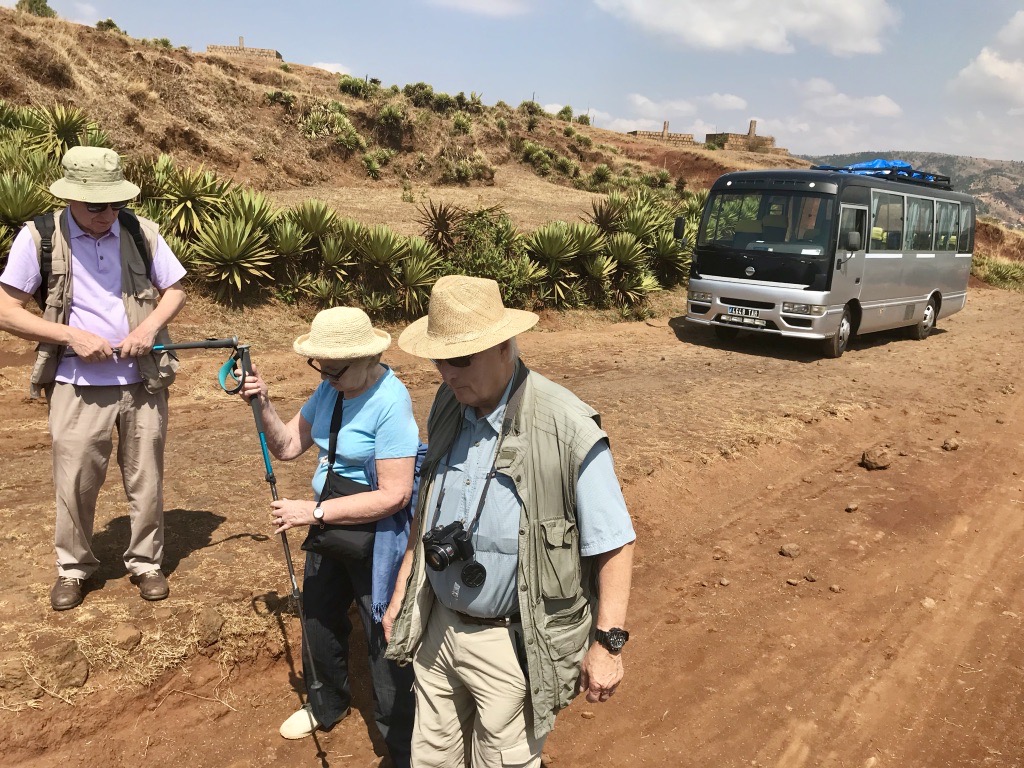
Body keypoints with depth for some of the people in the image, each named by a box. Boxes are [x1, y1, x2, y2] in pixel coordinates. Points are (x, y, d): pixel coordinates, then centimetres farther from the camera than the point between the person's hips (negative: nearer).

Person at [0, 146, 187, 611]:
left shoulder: (141, 232, -3)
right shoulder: (39, 237, -8)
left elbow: (175, 291, 6)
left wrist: (151, 325, -13)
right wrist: (72, 336, -17)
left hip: (143, 381, 1)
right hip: (78, 386, -1)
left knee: (145, 480, 11)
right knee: (75, 484, 10)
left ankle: (145, 561, 30)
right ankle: (73, 567, 32)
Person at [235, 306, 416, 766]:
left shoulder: (389, 401, -27)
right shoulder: (331, 387, -5)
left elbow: (394, 495, -29)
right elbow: (287, 447, 3)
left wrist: (313, 512, -26)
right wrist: (263, 405, -14)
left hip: (376, 537, -8)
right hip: (328, 527, 8)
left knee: (385, 641, 6)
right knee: (319, 620, 27)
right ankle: (327, 704, 56)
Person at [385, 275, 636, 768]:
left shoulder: (567, 428, -23)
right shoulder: (447, 407, -2)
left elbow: (613, 544, -16)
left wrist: (607, 642, -16)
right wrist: (401, 594, 14)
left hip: (512, 643, -6)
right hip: (437, 628, 6)